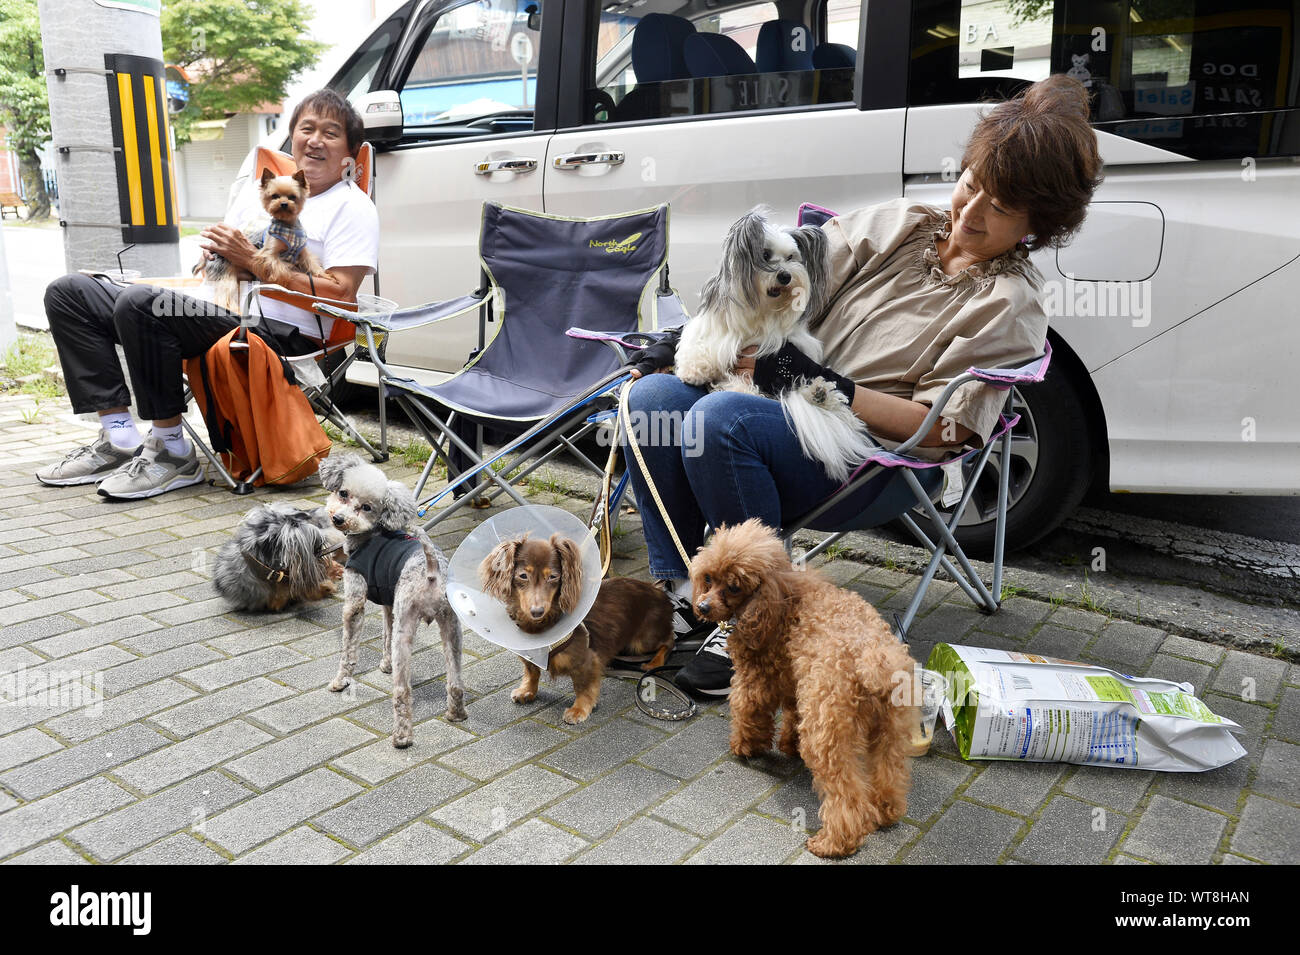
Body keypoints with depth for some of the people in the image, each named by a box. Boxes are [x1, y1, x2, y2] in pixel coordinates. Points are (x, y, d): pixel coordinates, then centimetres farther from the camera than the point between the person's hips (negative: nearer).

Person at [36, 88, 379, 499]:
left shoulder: (353, 207, 1)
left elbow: (341, 295, -13)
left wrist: (255, 262, -13)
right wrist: (216, 254, 0)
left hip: (280, 330, -9)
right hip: (217, 308, 9)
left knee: (138, 303, -30)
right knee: (68, 292, 4)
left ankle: (173, 453, -18)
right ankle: (119, 438, -4)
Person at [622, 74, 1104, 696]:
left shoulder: (1009, 305, -2)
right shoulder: (899, 224, 12)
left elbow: (944, 428, -11)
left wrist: (823, 385, -19)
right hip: (785, 406, 6)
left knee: (719, 419, -33)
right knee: (652, 397, -18)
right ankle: (681, 589, -6)